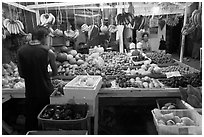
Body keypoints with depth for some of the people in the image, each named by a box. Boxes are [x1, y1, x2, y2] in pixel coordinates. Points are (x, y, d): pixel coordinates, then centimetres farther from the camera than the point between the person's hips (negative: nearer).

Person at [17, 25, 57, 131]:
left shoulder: (21, 51, -4)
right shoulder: (47, 51, -13)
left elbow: (21, 74, 1)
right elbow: (55, 73, -7)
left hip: (30, 92, 3)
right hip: (45, 91, -2)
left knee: (30, 120, 19)